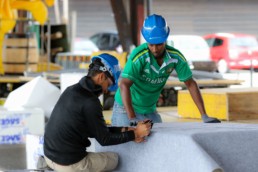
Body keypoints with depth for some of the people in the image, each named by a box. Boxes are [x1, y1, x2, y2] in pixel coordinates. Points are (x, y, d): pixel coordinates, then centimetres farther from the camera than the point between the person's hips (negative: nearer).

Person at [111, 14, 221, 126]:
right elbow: (124, 85, -31)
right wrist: (132, 119, -40)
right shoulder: (139, 56, -25)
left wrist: (204, 116, -8)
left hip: (150, 110, 4)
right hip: (126, 109, -4)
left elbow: (190, 84, -4)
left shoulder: (175, 57, -11)